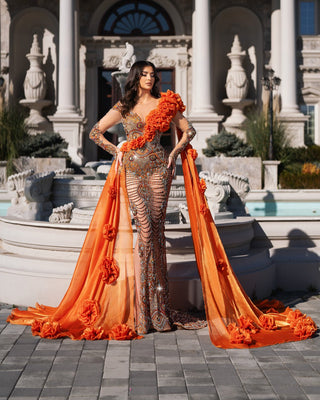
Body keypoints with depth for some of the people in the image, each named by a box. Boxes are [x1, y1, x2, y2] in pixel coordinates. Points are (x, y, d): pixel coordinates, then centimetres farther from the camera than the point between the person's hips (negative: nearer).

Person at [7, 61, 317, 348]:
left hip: (158, 170, 0)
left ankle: (154, 305, 5)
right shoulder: (123, 108, 11)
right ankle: (150, 308, -6)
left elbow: (189, 130, 15)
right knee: (146, 230, -10)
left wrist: (175, 152, 1)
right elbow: (95, 132, 16)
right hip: (132, 171, 0)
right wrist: (116, 150, 5)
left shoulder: (165, 104, 11)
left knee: (155, 230, -3)